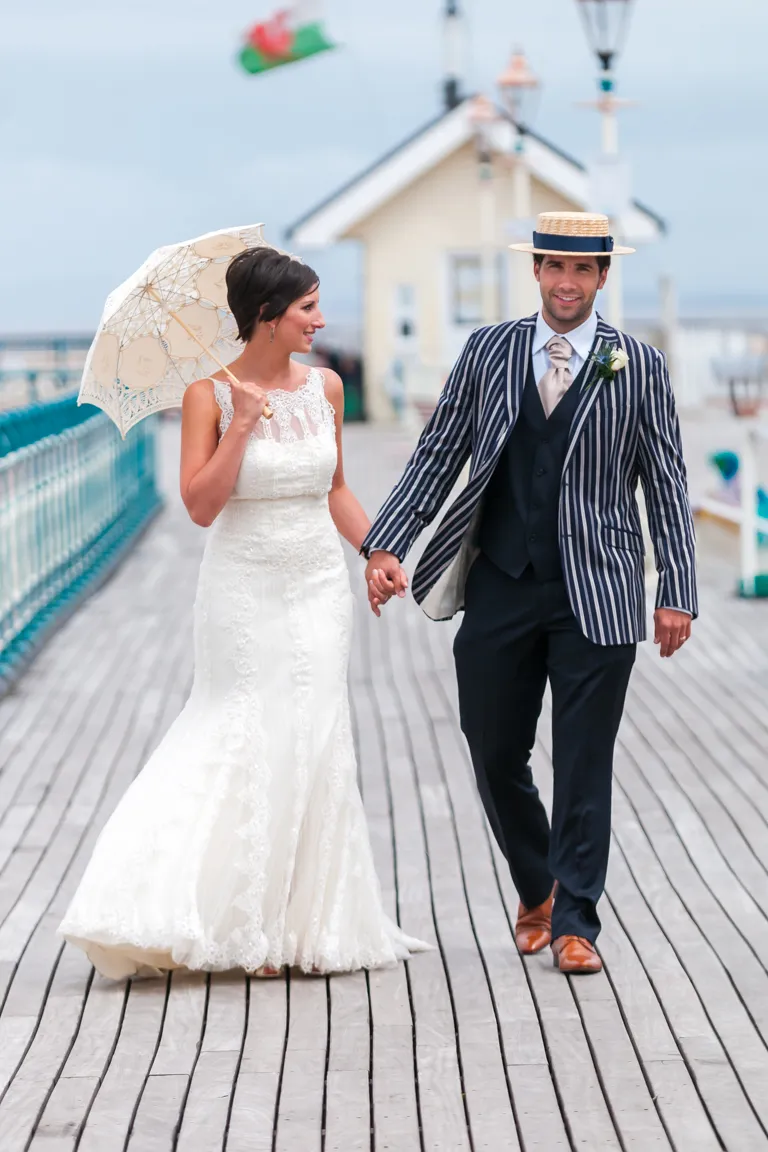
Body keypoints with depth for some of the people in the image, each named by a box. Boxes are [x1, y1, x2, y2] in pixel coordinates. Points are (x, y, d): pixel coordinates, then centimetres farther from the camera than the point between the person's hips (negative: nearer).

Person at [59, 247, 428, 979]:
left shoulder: (325, 388, 5)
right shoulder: (210, 395, -8)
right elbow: (201, 506, -12)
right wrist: (241, 425, -18)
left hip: (319, 588, 4)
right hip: (245, 590, -4)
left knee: (311, 746, 5)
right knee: (245, 745, -4)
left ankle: (302, 922, 14)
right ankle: (222, 924, 6)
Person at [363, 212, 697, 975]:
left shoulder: (638, 367, 0)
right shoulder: (488, 352, 6)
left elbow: (666, 484, 1)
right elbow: (437, 455, 6)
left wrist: (676, 592, -4)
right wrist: (385, 545, -4)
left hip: (594, 597, -2)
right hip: (501, 590, 3)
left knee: (584, 765, 0)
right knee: (494, 754, 9)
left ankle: (574, 921, 9)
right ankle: (536, 890, 32)